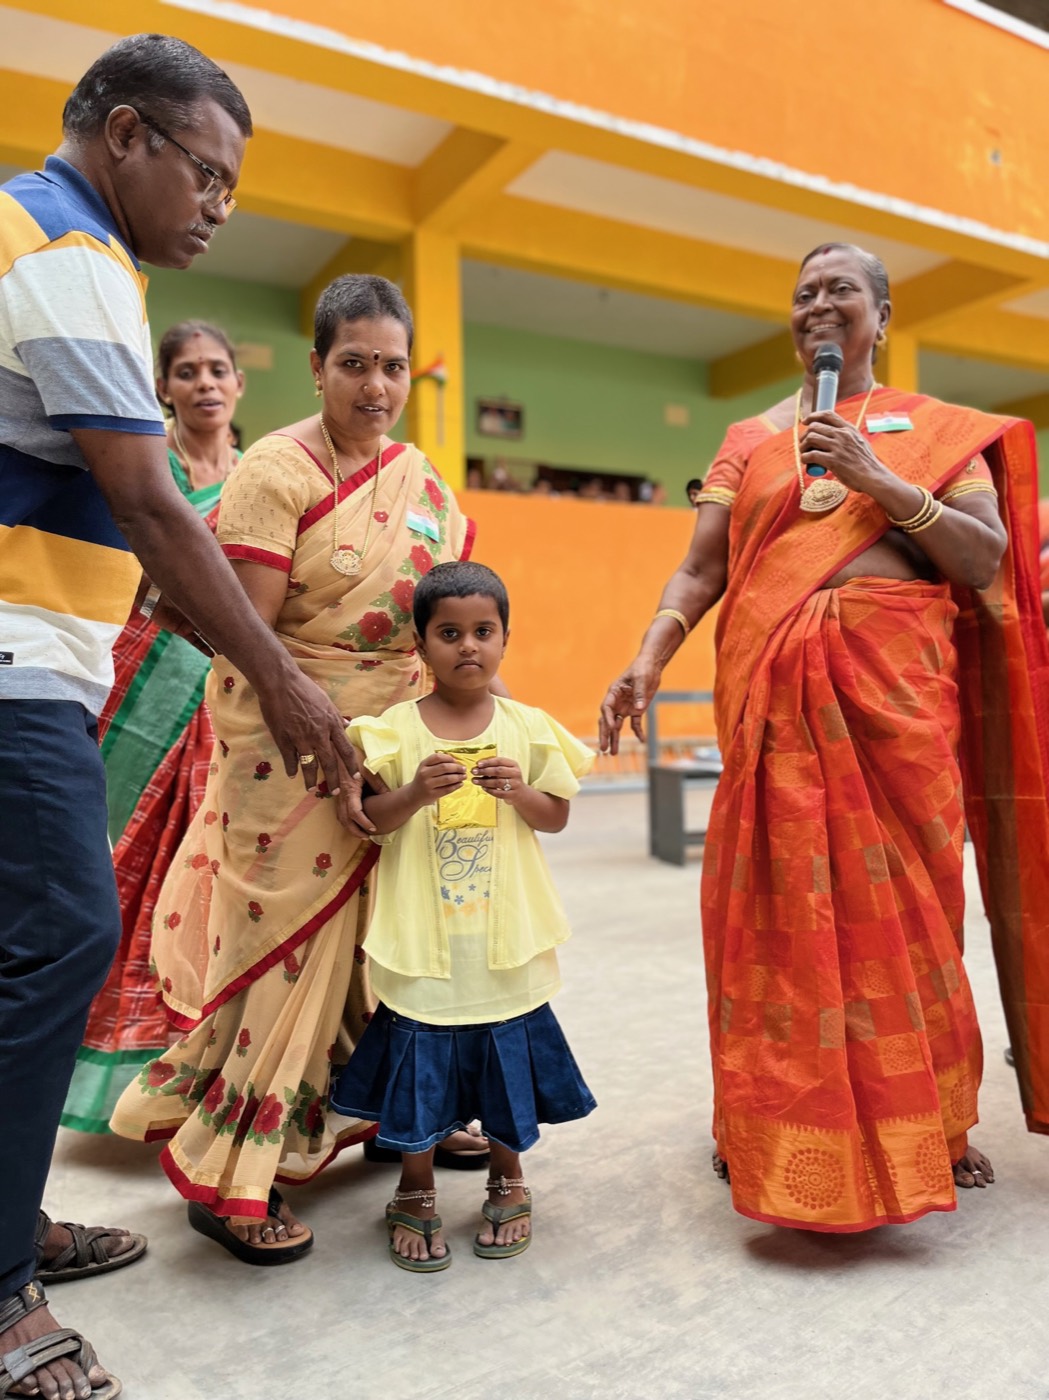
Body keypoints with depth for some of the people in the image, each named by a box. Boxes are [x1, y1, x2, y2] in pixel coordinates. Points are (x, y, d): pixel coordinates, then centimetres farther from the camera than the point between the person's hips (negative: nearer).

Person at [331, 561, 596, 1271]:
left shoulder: (527, 727, 0)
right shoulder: (395, 728, -4)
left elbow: (557, 816, 4)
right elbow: (373, 820, -4)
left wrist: (519, 790, -15)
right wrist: (415, 793, -22)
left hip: (506, 935, 1)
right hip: (422, 938, -1)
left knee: (509, 1059, 13)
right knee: (420, 1064, 9)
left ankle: (508, 1181, 38)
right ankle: (416, 1193, 34)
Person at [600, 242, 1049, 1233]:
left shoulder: (936, 430, 13)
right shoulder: (751, 440, 15)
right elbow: (699, 570, 6)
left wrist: (880, 480, -8)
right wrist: (647, 661, -11)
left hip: (900, 685, 0)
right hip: (774, 690, 1)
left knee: (907, 893, 3)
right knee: (779, 898, 0)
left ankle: (930, 1118, 23)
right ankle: (770, 1121, 16)